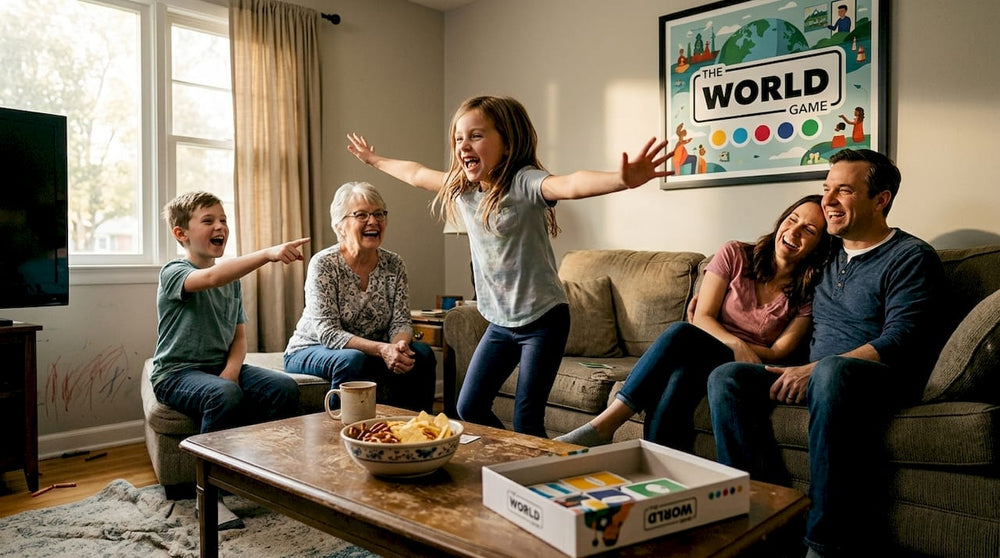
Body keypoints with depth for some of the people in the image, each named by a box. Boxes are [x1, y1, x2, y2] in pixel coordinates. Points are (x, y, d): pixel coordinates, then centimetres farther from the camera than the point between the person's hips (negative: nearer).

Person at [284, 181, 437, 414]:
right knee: (352, 361, -35)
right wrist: (381, 349, -34)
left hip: (371, 351, 5)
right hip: (312, 350, -4)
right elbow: (327, 332, -22)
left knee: (421, 353, -17)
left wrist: (399, 344, -29)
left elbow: (401, 322, -4)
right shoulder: (324, 264, -16)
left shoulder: (394, 264, -2)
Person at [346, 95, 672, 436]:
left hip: (543, 319, -7)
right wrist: (375, 160, 36)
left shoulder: (523, 182, -19)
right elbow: (415, 174, 22)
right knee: (469, 408, 13)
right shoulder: (461, 188, 3)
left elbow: (569, 184, -40)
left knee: (526, 421, -3)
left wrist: (623, 179, -59)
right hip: (501, 322, 7)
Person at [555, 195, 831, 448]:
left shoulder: (808, 292, 2)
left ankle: (604, 425, -36)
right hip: (701, 354, 2)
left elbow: (780, 351, -1)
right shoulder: (734, 255, 1)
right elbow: (702, 317, -4)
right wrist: (737, 345, -22)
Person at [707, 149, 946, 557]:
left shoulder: (912, 258, -1)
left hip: (881, 382, -6)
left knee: (832, 371, -41)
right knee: (726, 378, -16)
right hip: (814, 379, 7)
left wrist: (813, 370, -24)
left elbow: (898, 343, -15)